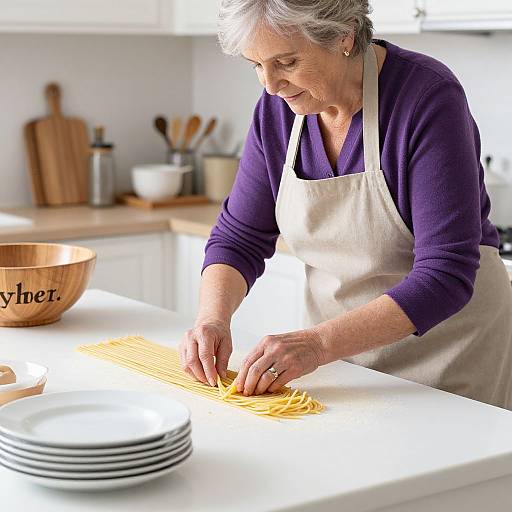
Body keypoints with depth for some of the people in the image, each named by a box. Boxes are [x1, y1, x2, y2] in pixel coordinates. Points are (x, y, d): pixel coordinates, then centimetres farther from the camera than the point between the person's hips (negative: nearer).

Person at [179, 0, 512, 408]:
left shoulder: (428, 95, -24)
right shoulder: (277, 108, -7)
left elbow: (445, 275, -28)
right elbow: (240, 236, 1)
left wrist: (319, 343, -36)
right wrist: (213, 317, -19)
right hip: (337, 347, 5)